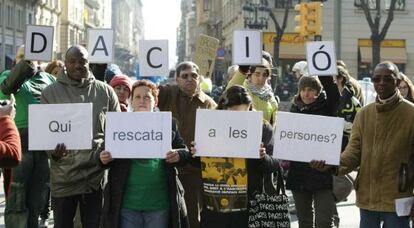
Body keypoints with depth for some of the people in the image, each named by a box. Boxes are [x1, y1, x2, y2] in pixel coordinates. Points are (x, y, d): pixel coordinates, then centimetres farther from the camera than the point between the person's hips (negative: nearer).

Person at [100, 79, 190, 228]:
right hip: (127, 203, 0)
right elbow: (107, 155, 9)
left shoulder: (168, 124, 7)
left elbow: (185, 152, 9)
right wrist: (104, 159, -15)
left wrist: (178, 155, -14)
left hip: (159, 203, 1)